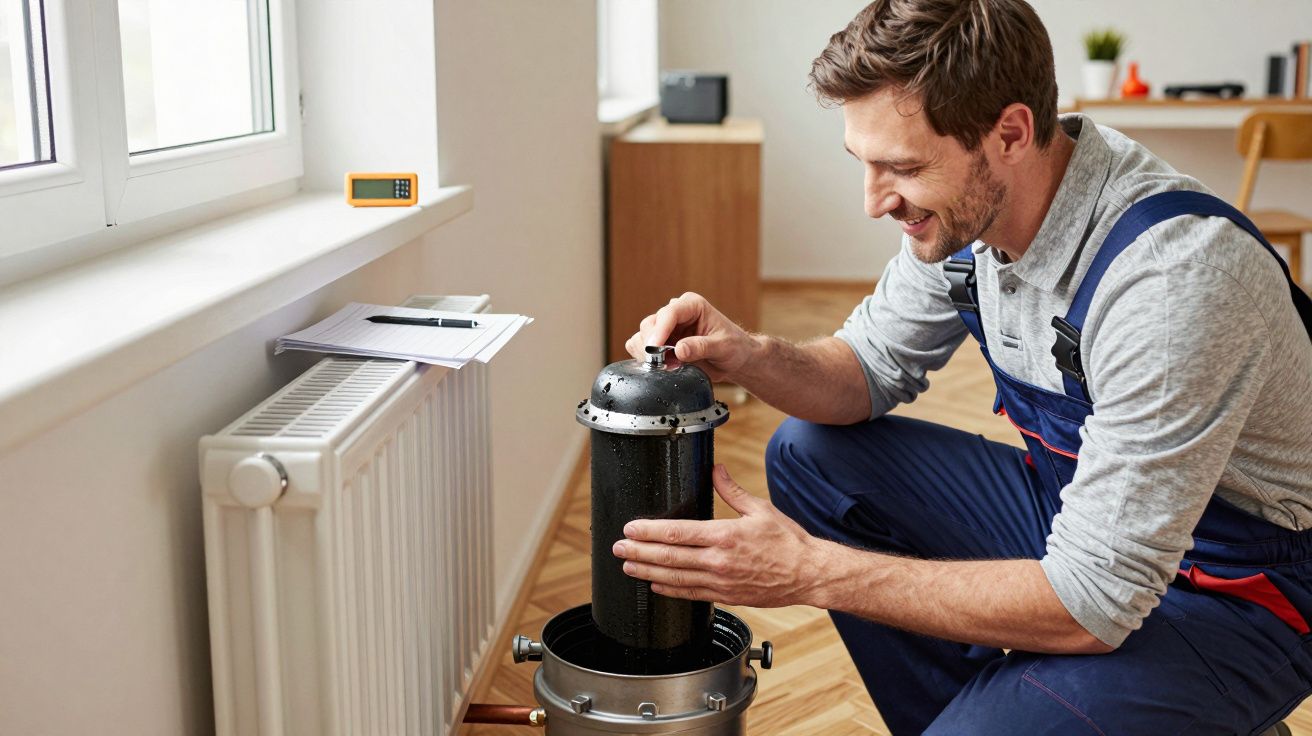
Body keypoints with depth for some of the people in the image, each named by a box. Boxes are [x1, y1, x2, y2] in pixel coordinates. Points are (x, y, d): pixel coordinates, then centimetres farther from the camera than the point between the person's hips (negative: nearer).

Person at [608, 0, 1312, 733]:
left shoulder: (1178, 269, -33)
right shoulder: (960, 206, -10)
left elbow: (1093, 602, -32)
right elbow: (874, 367, 5)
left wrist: (811, 570, -30)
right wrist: (752, 357, -17)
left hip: (1233, 593, -7)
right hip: (1076, 506, 7)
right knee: (809, 453, 2)